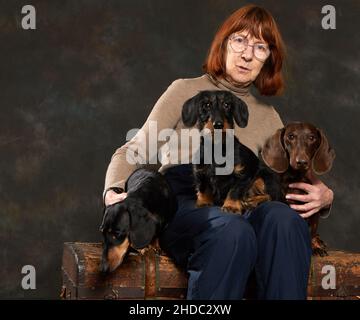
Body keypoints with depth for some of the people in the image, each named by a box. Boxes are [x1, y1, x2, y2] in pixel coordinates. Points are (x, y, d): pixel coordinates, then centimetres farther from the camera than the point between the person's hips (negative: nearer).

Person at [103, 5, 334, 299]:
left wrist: (325, 195, -5)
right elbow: (135, 152, 7)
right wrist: (114, 192, -13)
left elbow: (298, 181, 20)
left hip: (237, 211, 3)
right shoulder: (187, 91, 11)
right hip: (178, 204, -3)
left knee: (282, 217, -33)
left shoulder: (268, 118, 22)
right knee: (232, 230, -38)